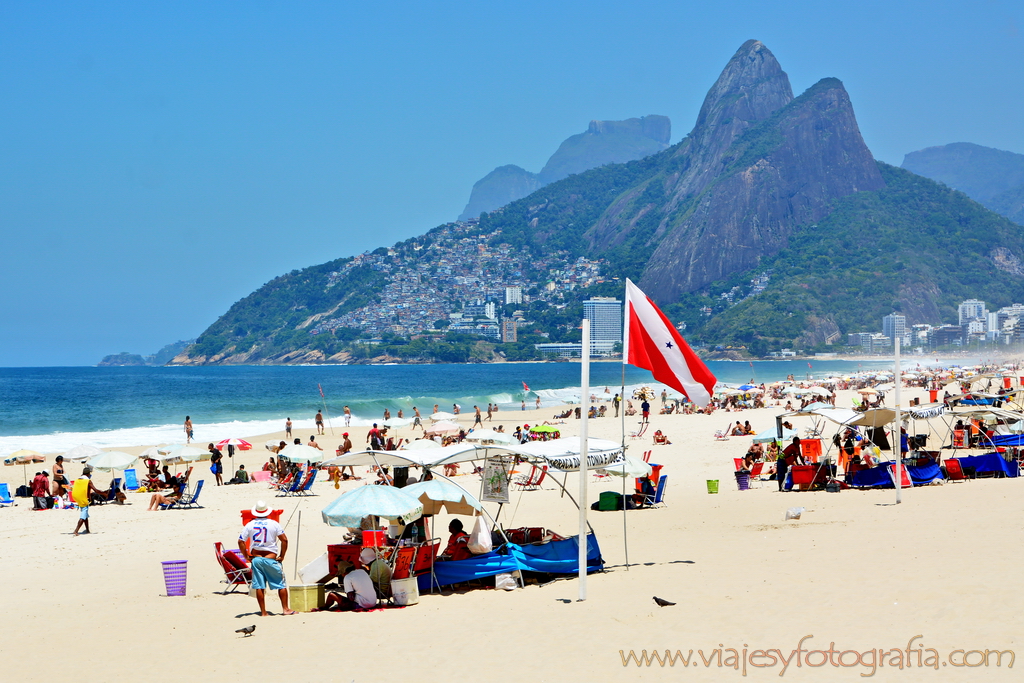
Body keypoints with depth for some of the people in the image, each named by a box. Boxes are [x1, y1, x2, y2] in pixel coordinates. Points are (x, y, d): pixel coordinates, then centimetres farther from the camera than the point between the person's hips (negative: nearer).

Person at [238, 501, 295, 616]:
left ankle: (263, 612, 5)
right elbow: (284, 540, -10)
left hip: (255, 558, 2)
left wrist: (247, 557, 5)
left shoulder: (250, 525, 2)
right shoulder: (274, 524, -3)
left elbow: (241, 542, -2)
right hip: (270, 558, -2)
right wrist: (282, 556, -1)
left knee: (259, 586, 5)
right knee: (281, 584, 8)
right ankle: (285, 609, 6)